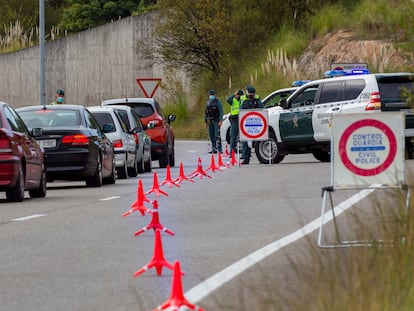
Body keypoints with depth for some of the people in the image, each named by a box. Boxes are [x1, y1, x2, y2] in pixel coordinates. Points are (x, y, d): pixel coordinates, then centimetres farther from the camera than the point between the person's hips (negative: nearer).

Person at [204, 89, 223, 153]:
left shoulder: (217, 102, -4)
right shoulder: (208, 103, 14)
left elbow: (221, 112, -9)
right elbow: (206, 112, 20)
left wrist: (220, 121, -16)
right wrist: (206, 121, 16)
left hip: (216, 121, -6)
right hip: (210, 121, 6)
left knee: (217, 135, -13)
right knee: (211, 135, 7)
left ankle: (219, 150, -15)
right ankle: (213, 149, 13)